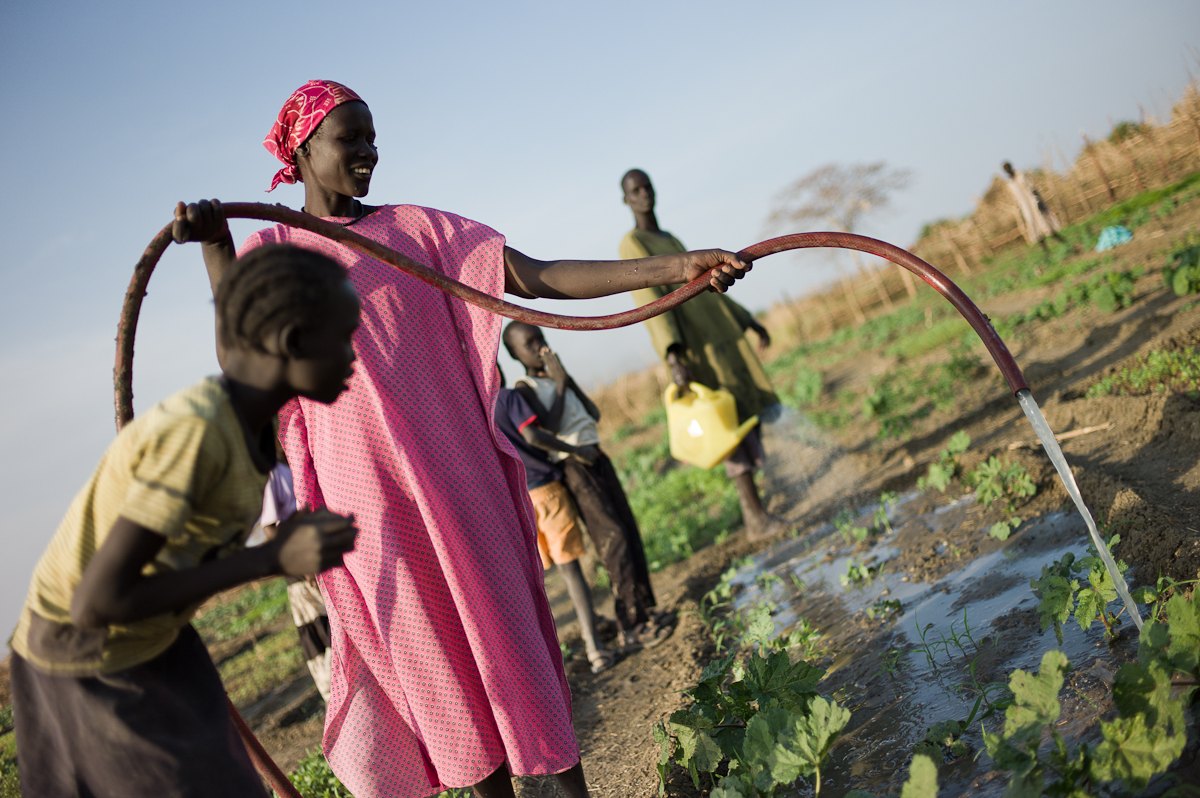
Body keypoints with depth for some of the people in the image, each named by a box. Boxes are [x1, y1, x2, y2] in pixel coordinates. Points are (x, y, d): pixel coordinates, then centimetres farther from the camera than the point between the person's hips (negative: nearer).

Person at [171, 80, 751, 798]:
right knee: (431, 656, 8)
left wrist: (672, 268, -15)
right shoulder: (270, 249, 6)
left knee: (507, 626, 4)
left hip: (456, 474, 0)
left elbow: (537, 277, -4)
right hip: (366, 490, 0)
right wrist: (214, 246, -21)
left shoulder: (416, 228, 6)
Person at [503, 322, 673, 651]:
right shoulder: (524, 389, -5)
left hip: (597, 459, 8)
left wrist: (569, 380, 4)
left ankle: (644, 610, 16)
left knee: (630, 531, 6)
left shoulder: (556, 376, 17)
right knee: (612, 537, -12)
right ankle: (630, 626, -6)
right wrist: (559, 384, -14)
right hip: (571, 467, -8)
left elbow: (594, 414, 12)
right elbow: (550, 428, -19)